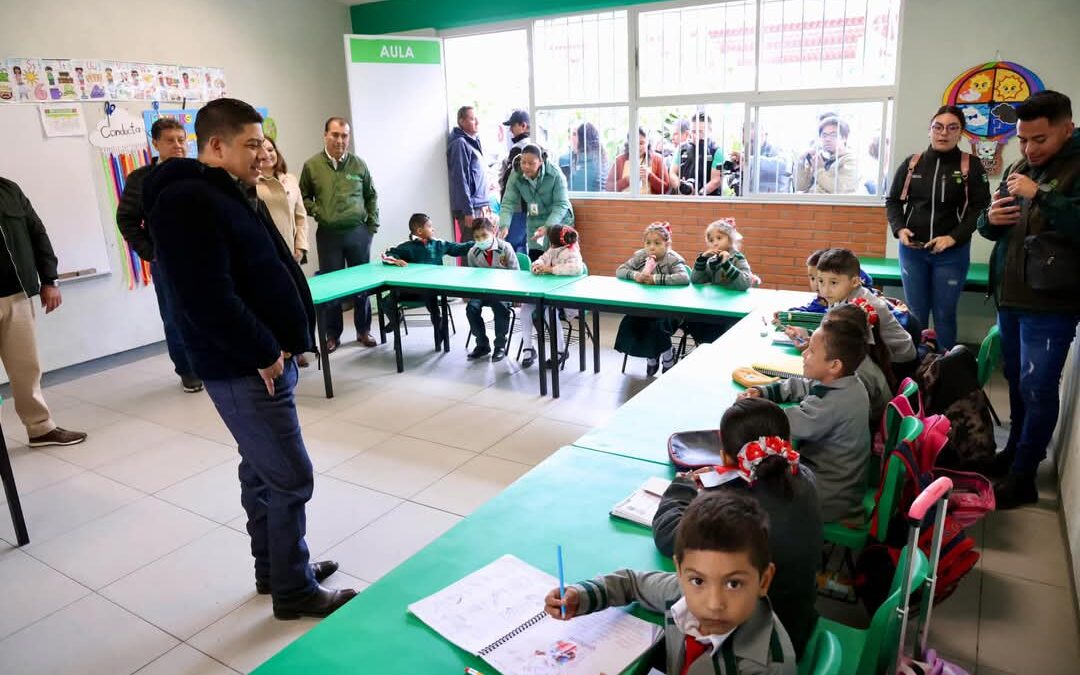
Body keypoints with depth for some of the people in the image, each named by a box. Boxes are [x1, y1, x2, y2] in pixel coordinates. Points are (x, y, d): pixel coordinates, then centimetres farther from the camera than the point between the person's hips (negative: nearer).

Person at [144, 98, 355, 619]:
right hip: (245, 369, -10)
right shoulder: (188, 202, -18)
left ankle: (273, 570, 34)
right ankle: (295, 592, 13)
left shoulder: (230, 194, 15)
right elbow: (208, 300, -26)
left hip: (267, 359, 10)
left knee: (262, 472, 19)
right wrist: (264, 352, -17)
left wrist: (283, 343, 10)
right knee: (290, 479, -3)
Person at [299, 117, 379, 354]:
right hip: (328, 234, -1)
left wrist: (372, 224, 6)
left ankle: (363, 330, 22)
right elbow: (303, 198, 8)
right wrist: (316, 212, -8)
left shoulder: (358, 164, 2)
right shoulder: (312, 165, -1)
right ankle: (333, 335, 17)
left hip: (358, 232, 1)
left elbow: (371, 196, 11)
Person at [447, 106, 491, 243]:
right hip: (471, 207, -9)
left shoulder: (474, 141, 16)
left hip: (480, 207, 9)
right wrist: (468, 211, -20)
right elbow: (461, 180, -17)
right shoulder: (460, 143, -11)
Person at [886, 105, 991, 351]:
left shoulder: (971, 166, -2)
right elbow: (892, 201, 9)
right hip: (912, 250, 2)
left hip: (952, 253, -2)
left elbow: (981, 208, -5)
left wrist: (954, 237, -18)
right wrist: (899, 229, -9)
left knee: (944, 315, 6)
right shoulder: (911, 163, 4)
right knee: (915, 313, 11)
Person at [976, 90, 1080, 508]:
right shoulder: (1019, 169, 12)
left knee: (1036, 389, -3)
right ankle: (1016, 451, 32)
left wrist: (1041, 196, -28)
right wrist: (990, 218, -3)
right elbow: (990, 230, 18)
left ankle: (1022, 476, 6)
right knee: (1016, 381, 17)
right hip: (1010, 299, 7)